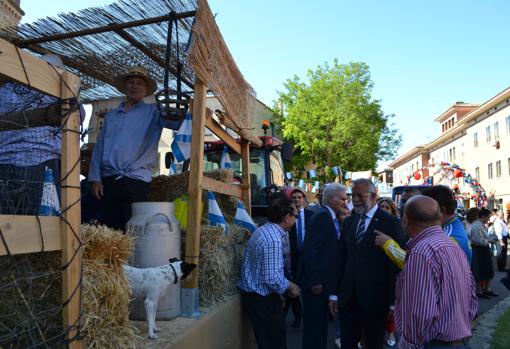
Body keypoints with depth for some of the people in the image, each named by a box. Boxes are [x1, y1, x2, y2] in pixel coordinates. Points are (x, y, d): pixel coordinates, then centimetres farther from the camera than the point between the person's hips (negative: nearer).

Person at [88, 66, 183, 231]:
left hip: (137, 180, -3)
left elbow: (178, 122, -12)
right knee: (109, 227, 7)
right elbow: (99, 147, 14)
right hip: (109, 179, 4)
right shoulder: (111, 115, 18)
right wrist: (95, 178, 5)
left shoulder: (153, 112, 6)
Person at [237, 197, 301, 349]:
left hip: (254, 294, 9)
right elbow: (272, 278, -26)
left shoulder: (264, 230, 7)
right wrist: (289, 286, -8)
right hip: (262, 299, -9)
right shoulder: (274, 240, -24)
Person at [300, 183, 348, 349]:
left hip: (325, 281, 9)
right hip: (317, 283, -9)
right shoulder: (322, 216, -19)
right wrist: (315, 282, -22)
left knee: (322, 322, 21)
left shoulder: (331, 217, 10)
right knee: (313, 324, 5)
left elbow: (331, 250, 10)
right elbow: (309, 251, -24)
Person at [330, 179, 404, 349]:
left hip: (375, 298, -4)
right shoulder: (348, 222, 10)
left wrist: (393, 302, -10)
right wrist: (335, 293, 9)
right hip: (347, 297, 4)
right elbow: (342, 259, 10)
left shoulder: (391, 223, -7)